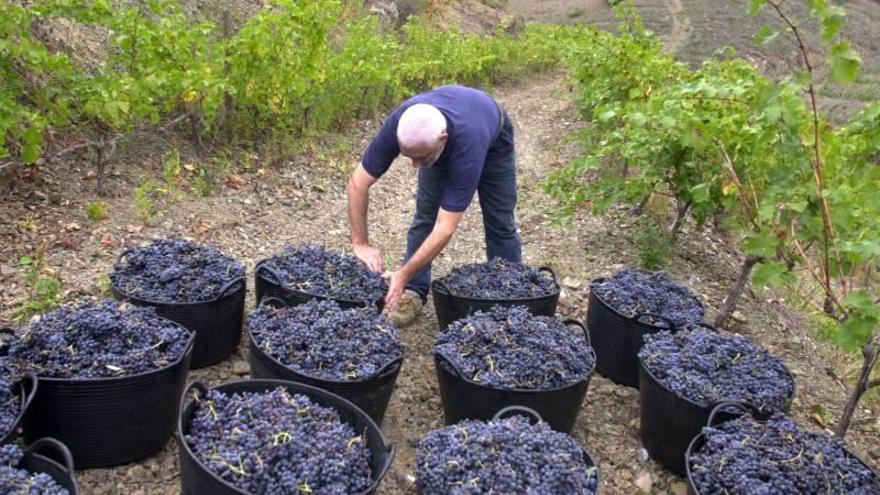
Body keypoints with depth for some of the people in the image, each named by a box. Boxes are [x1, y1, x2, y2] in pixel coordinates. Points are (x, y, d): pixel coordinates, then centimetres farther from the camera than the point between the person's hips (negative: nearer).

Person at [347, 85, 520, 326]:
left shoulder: (466, 147, -48)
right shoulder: (398, 125, -39)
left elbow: (445, 227, -45)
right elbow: (358, 182, -29)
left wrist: (403, 274, -49)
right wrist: (360, 243, -34)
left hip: (492, 140, -3)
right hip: (436, 142, 3)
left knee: (500, 221, -3)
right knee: (425, 214, -5)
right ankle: (414, 292, 6)